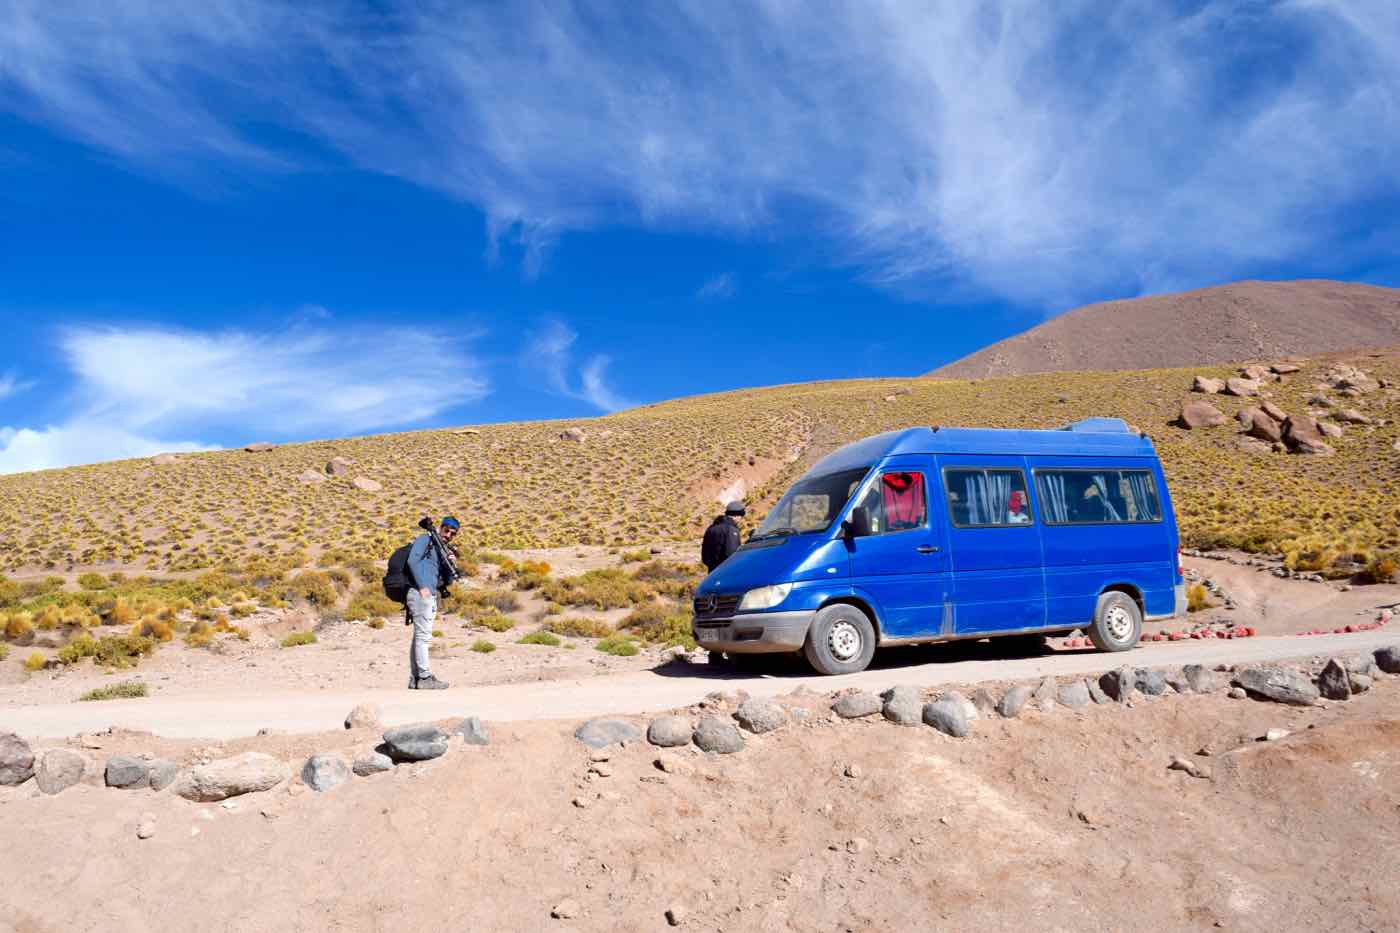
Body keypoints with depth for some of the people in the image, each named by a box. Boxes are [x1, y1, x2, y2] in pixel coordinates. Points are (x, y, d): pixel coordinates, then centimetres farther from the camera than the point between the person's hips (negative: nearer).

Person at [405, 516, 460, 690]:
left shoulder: (444, 551, 23)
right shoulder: (425, 539, 2)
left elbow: (447, 580, 20)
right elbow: (412, 560, -12)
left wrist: (449, 564, 1)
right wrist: (422, 586, -18)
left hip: (431, 596, 9)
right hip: (420, 593, -9)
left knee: (419, 637, 9)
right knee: (423, 636, -11)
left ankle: (415, 679, 12)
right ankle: (425, 677, -13)